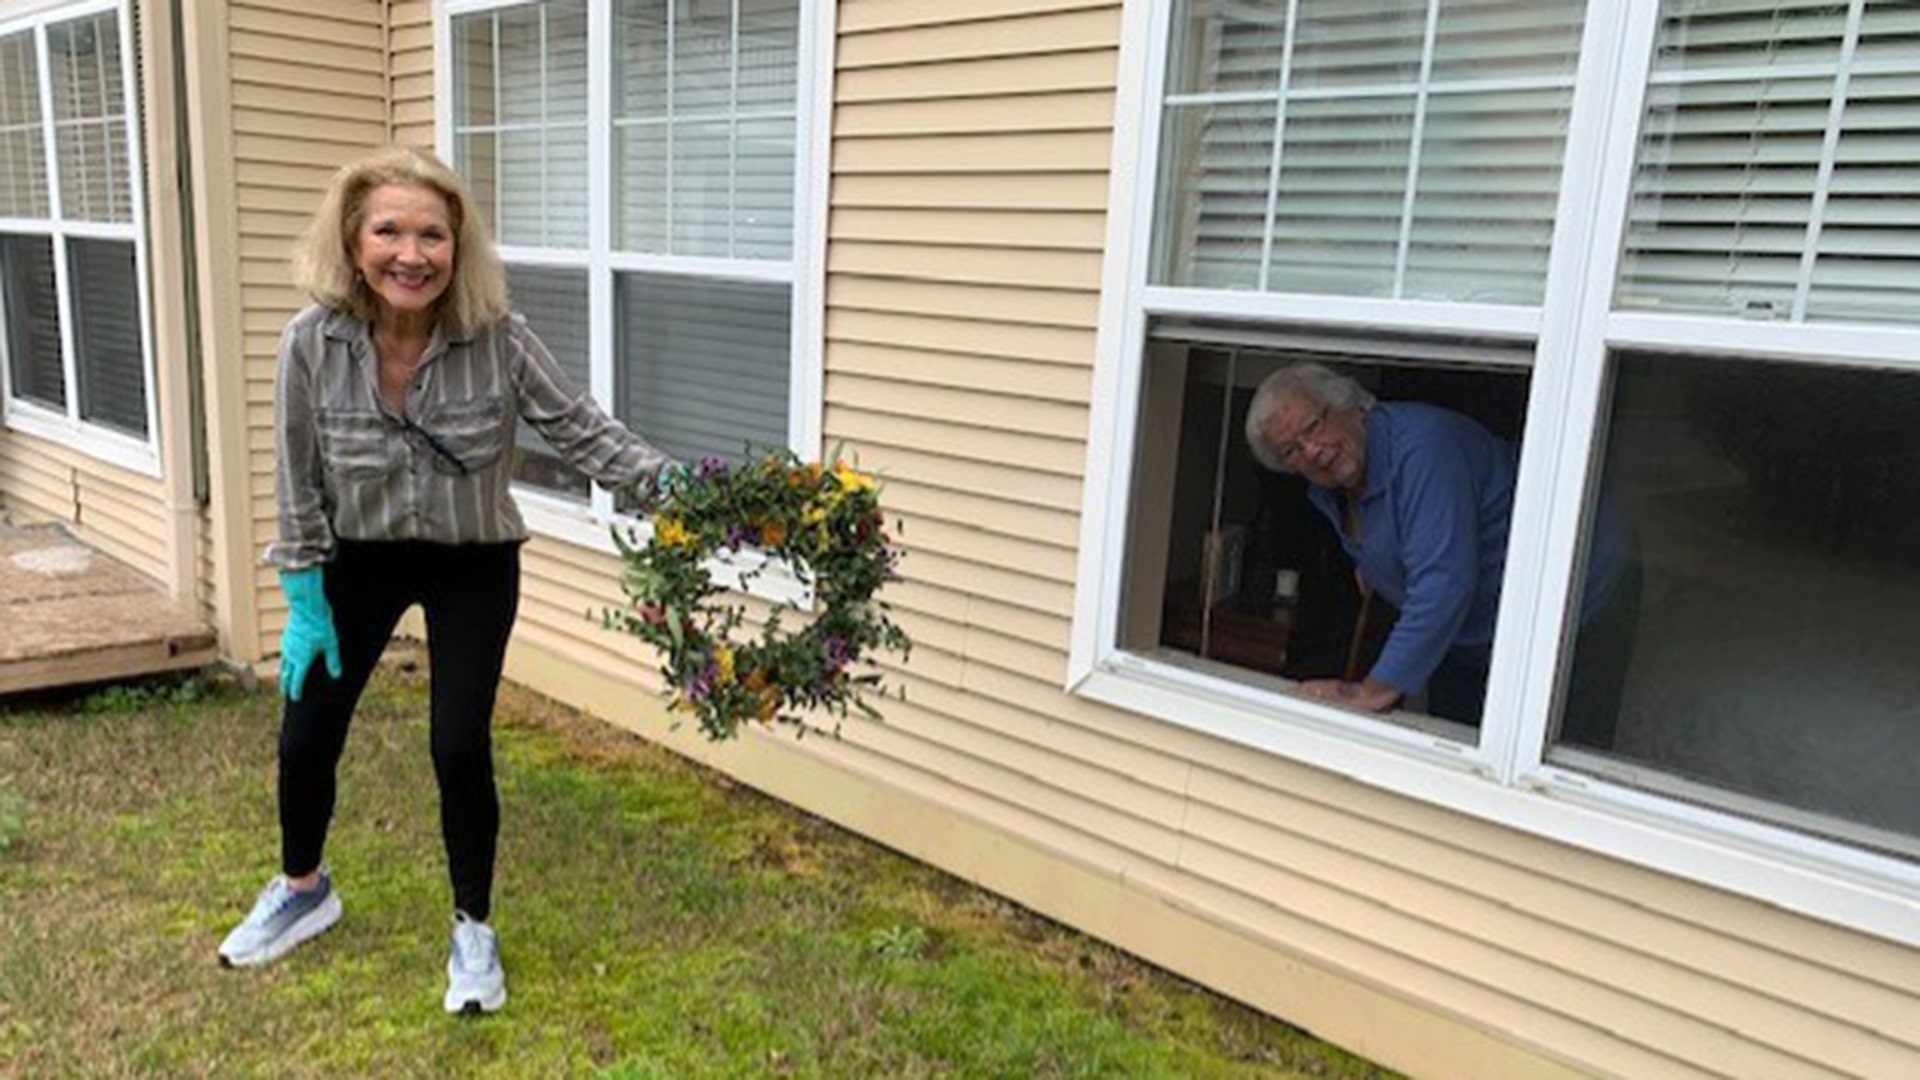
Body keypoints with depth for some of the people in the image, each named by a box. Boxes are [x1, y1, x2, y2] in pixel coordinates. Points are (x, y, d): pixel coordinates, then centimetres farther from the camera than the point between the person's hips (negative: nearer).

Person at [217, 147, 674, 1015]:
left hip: (474, 565, -2)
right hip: (359, 560, 2)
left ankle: (473, 930, 20)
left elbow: (583, 432, -18)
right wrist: (305, 604, -4)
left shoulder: (501, 340, -23)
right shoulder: (312, 342, -18)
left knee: (460, 747, -5)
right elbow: (299, 483, -8)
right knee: (306, 735, 11)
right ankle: (302, 890, 43)